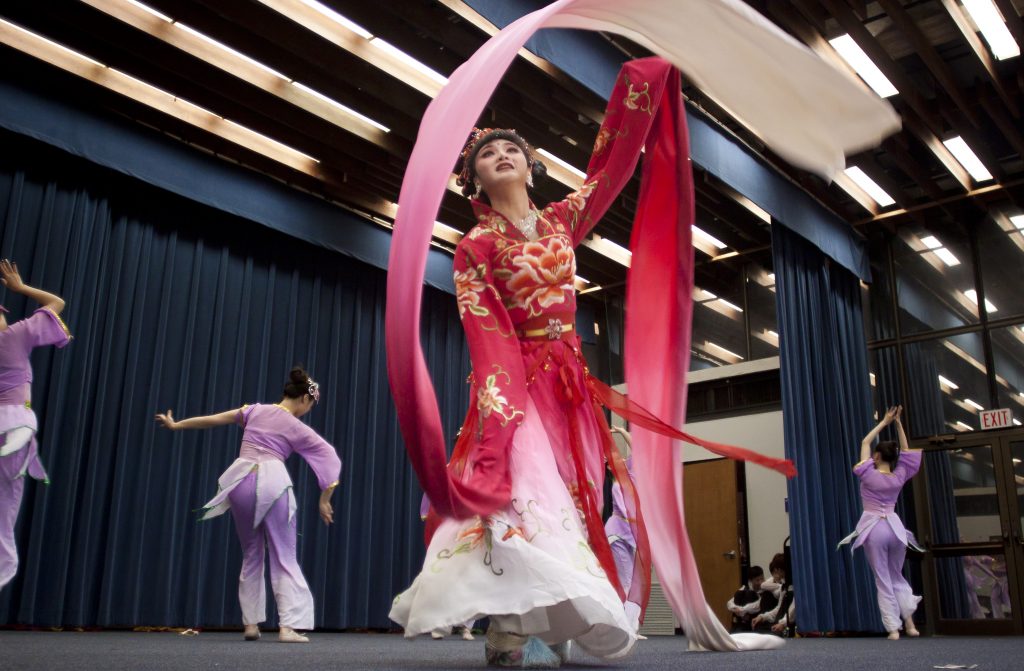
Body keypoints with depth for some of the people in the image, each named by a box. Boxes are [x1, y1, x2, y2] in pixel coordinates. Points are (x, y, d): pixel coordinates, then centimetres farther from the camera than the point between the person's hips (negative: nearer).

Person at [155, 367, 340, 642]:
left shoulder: (256, 410, 15)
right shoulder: (298, 429, 7)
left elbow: (214, 419, 20)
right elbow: (331, 459, 4)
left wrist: (176, 425, 33)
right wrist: (324, 500, 12)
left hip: (241, 483, 4)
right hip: (272, 483, -4)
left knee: (251, 554, 18)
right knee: (284, 557, 2)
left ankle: (251, 623, 17)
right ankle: (289, 626, -8)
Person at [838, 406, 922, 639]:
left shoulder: (869, 475, -10)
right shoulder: (899, 477, 0)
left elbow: (865, 443, 0)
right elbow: (906, 451, 12)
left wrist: (885, 422, 6)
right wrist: (898, 422, 8)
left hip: (874, 528, -3)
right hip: (894, 527, 4)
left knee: (883, 580, 4)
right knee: (897, 576, 18)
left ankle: (893, 628, 1)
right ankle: (909, 620, 3)